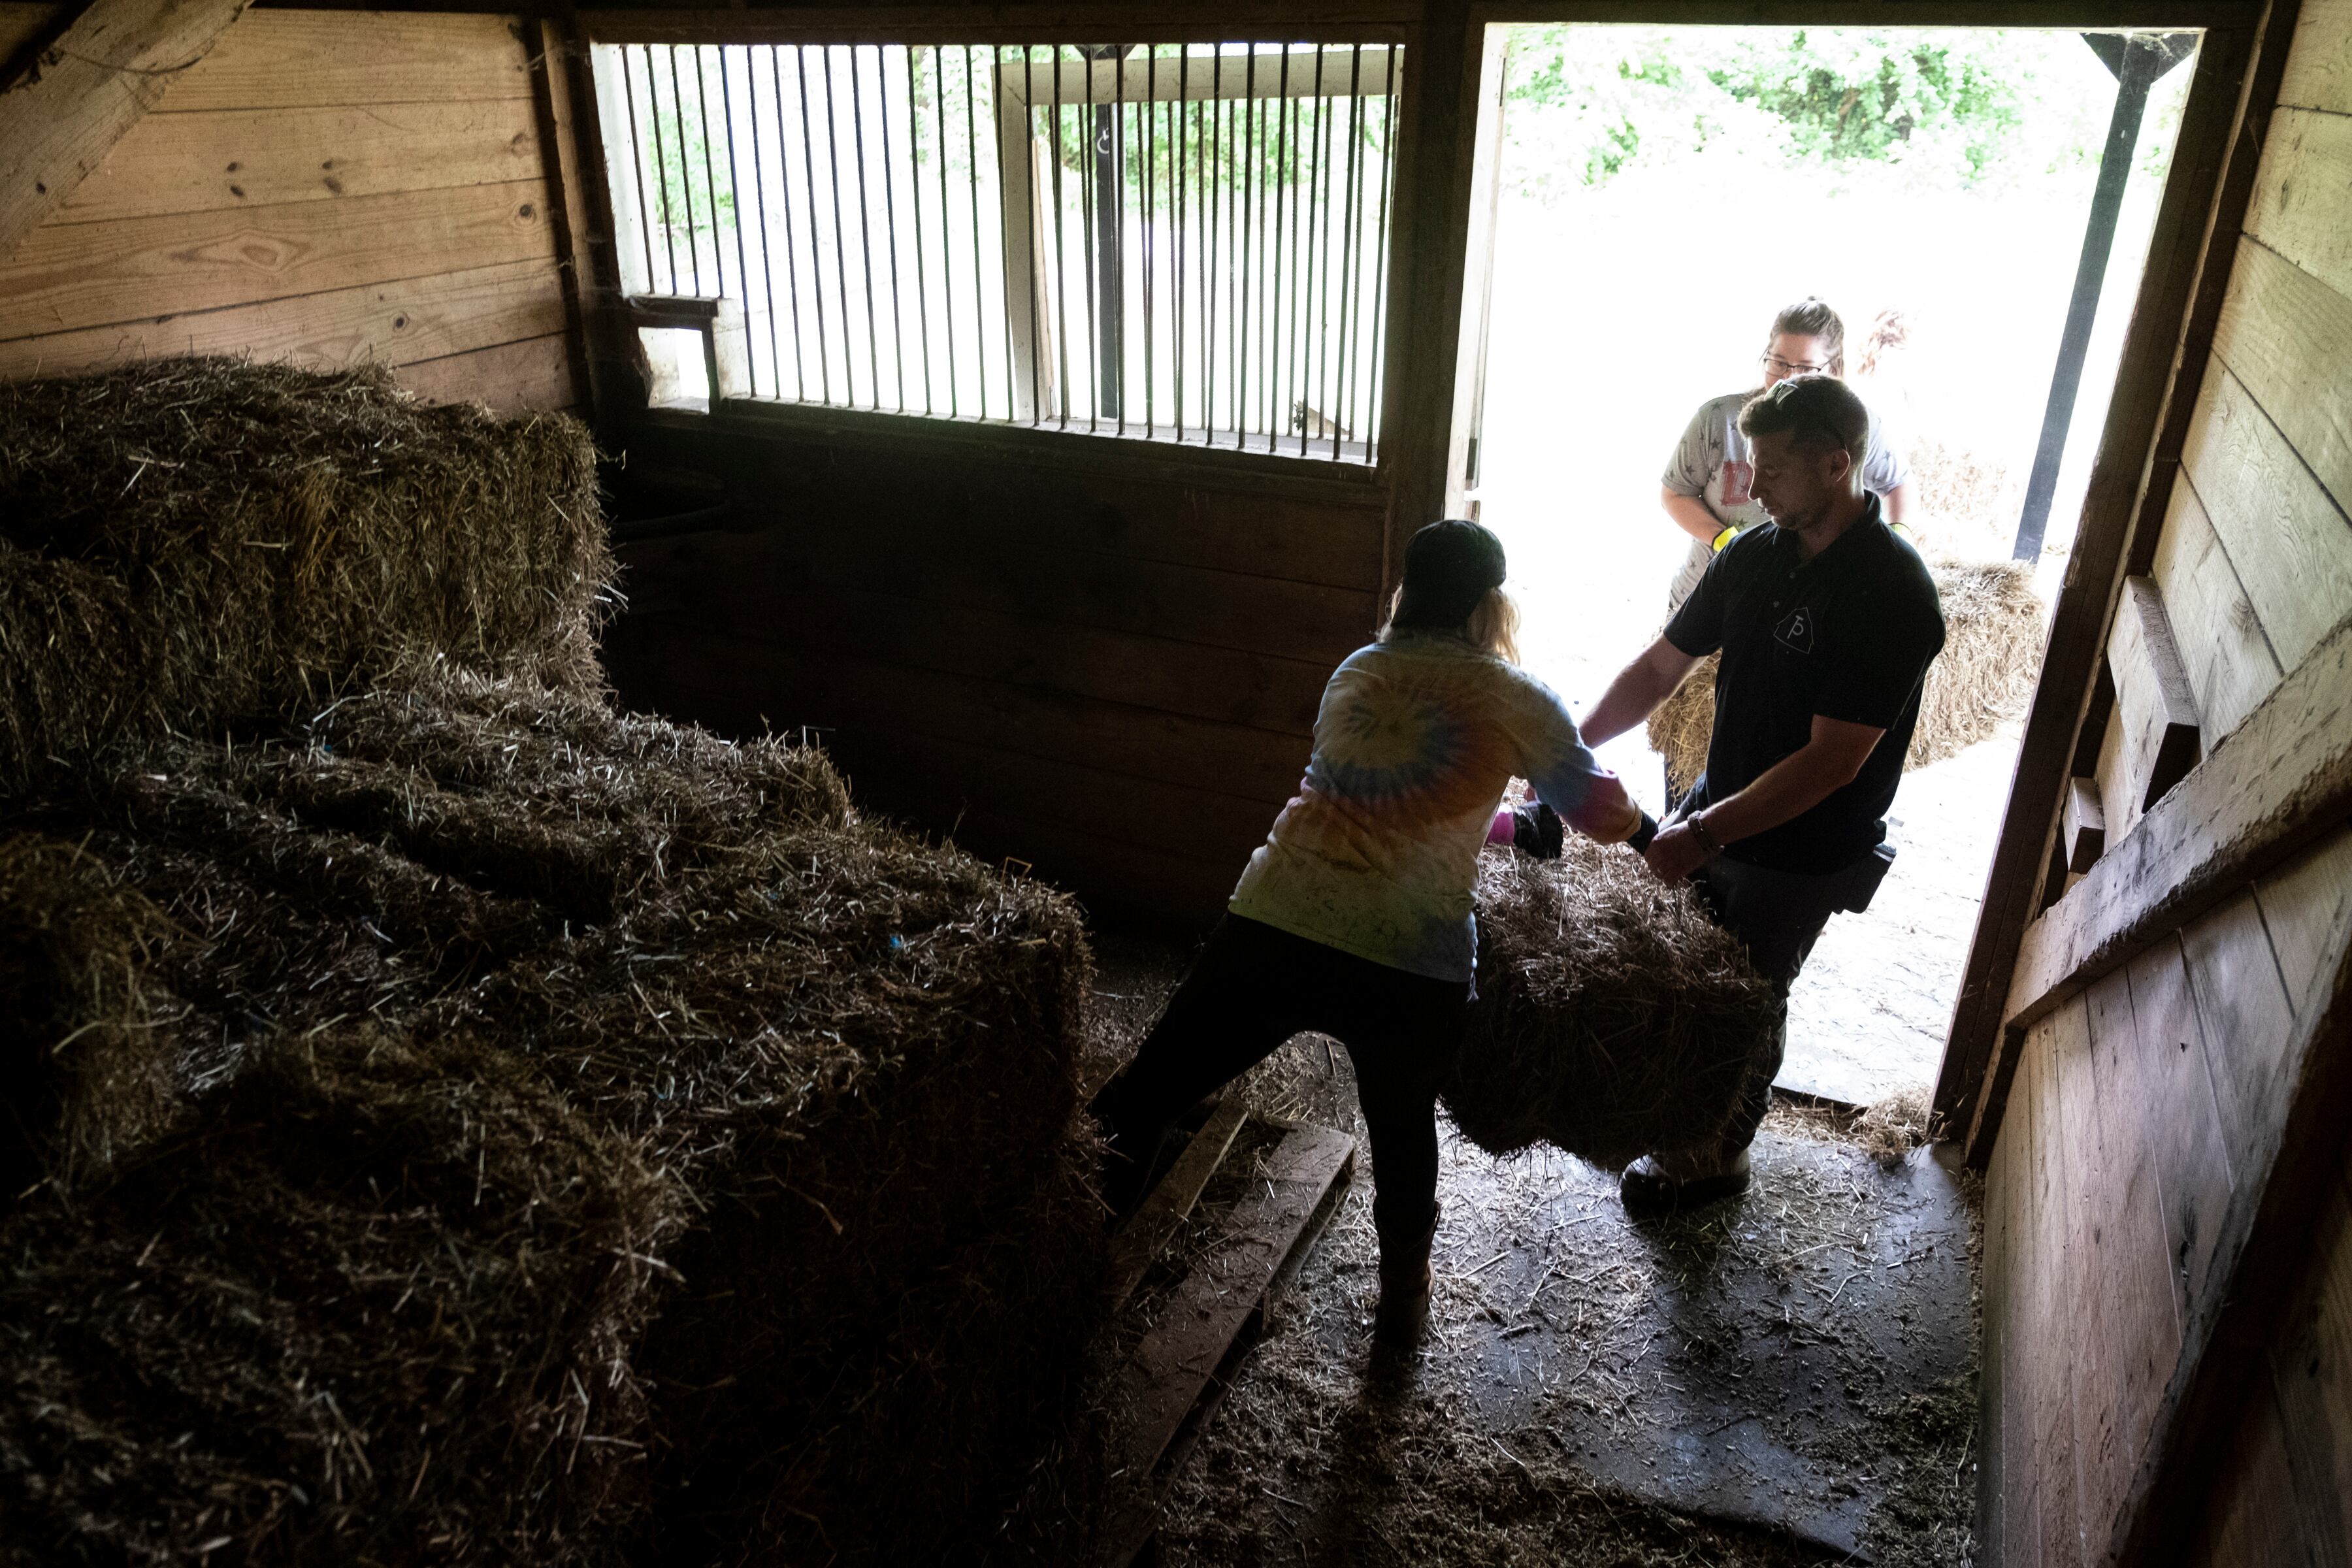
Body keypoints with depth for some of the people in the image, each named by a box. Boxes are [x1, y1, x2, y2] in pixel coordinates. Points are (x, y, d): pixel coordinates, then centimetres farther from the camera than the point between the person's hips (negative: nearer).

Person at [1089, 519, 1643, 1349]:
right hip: (1409, 968, -2)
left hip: (1268, 932, 2)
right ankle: (1401, 1303, 45)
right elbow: (1610, 817, 16)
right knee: (1403, 1130, 24)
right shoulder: (1514, 698, 6)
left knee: (1146, 1095, 16)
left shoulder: (1354, 673, 19)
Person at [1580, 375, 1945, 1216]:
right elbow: (1659, 669, 3)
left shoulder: (1892, 594, -25)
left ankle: (1717, 1157, 34)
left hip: (1801, 854, -6)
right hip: (1719, 808, 7)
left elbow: (1832, 761, -28)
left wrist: (1707, 834, -31)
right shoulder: (1755, 556, -4)